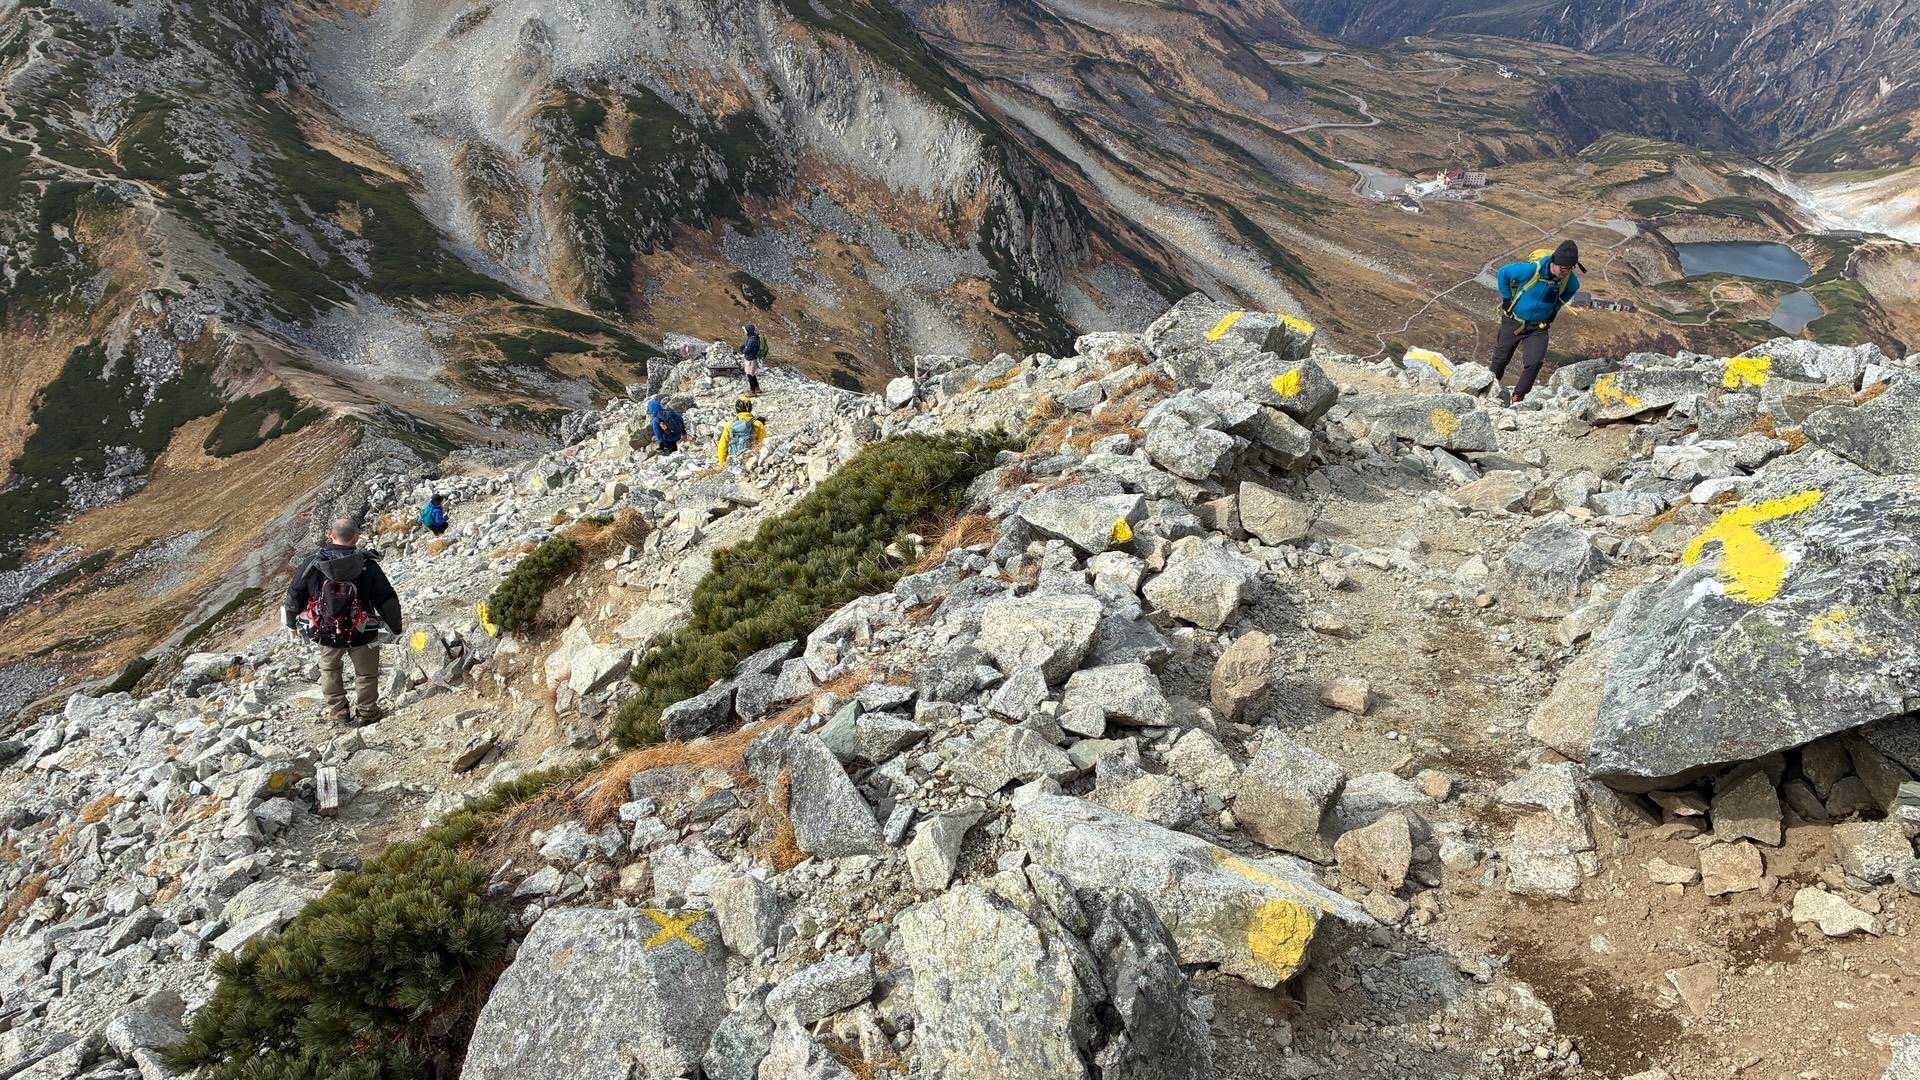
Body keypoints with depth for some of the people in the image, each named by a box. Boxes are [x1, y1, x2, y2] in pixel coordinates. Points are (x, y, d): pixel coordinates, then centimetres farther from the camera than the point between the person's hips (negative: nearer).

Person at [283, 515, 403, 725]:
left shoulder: (311, 564, -10)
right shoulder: (368, 566, -15)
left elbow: (294, 596, 1)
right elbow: (387, 600, -10)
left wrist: (292, 623, 19)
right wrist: (395, 627, 6)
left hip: (325, 634, 2)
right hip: (361, 635, -2)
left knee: (329, 669, 27)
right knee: (366, 673, 20)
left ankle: (338, 711, 32)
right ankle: (365, 712, 29)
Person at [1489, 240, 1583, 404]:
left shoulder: (1570, 279, -13)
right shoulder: (1532, 269, -29)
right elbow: (1503, 273, -14)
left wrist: (1555, 308, 11)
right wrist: (1507, 299, -8)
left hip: (1539, 327, 2)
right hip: (1514, 321, -2)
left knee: (1535, 362, -16)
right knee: (1502, 357, 14)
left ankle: (1516, 398, -2)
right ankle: (1492, 382, 44)